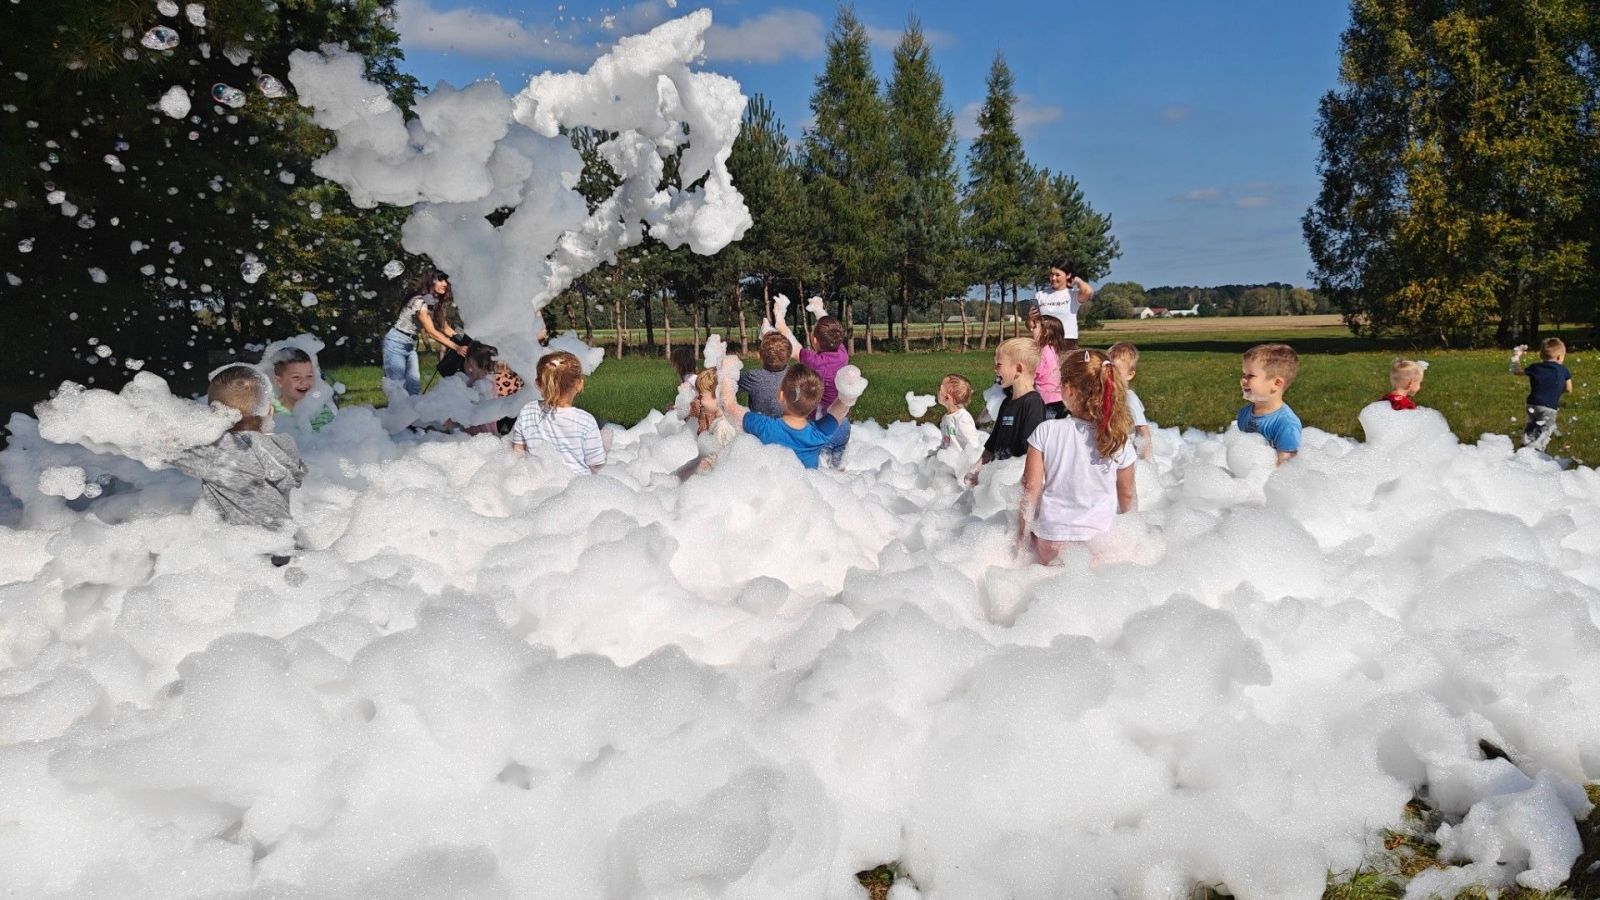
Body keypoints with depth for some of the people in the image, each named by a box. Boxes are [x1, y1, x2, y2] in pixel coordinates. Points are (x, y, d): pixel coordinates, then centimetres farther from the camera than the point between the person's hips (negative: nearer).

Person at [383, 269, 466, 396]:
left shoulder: (437, 303, 3)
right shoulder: (419, 301, -24)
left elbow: (445, 327, 3)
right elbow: (431, 332, -27)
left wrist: (463, 341, -12)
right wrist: (457, 347, -33)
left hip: (410, 344, 8)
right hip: (396, 342, -8)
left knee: (414, 384, 2)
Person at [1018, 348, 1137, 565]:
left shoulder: (1046, 432, -7)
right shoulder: (1119, 441, -4)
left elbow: (1031, 488, -4)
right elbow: (1127, 498, 7)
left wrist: (1021, 537, 7)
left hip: (1050, 542, 0)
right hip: (1099, 542, 0)